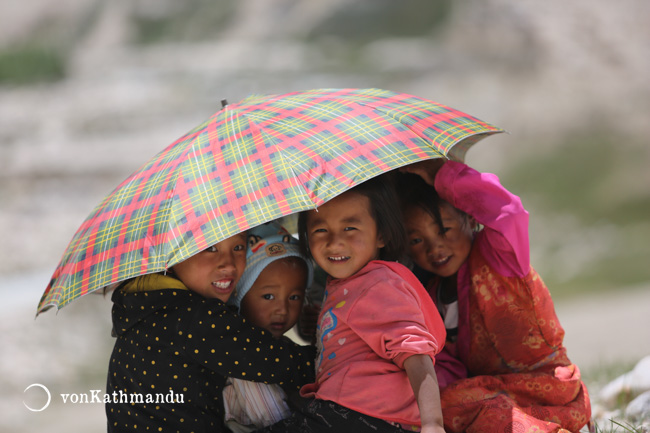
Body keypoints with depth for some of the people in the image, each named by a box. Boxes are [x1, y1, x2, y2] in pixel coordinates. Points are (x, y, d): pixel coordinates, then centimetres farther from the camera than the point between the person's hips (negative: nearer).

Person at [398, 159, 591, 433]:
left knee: (454, 404, -29)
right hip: (489, 390, 8)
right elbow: (446, 366, 4)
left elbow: (507, 213, -31)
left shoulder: (495, 256, -8)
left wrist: (442, 174, -22)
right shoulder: (431, 297, 11)